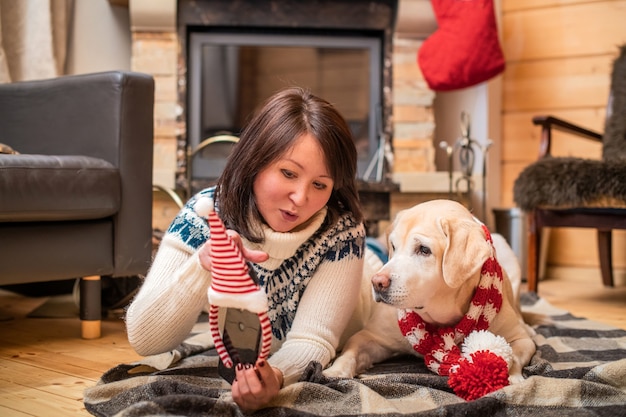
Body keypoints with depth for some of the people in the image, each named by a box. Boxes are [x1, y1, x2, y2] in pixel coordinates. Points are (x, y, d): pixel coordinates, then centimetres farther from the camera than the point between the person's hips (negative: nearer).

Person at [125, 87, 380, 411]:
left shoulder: (341, 232, -22)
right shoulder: (204, 216, -22)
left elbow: (313, 339, -27)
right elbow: (143, 340, -26)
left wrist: (276, 377, -50)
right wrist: (202, 267, -44)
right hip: (214, 372, 1)